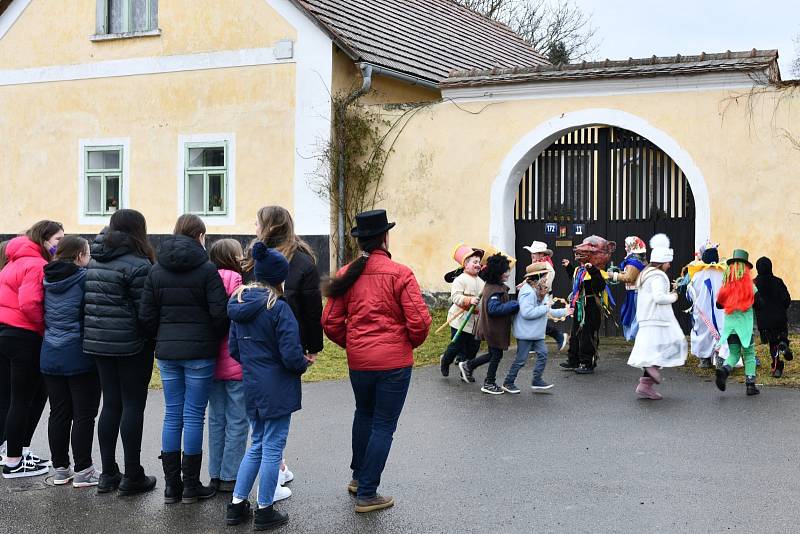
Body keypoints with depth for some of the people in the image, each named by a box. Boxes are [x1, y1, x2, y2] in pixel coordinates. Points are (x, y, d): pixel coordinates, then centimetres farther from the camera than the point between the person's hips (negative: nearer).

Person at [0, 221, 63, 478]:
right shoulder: (36, 265, -16)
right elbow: (28, 303, -26)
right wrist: (46, 324, -11)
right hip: (23, 336, -10)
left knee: (38, 392, 18)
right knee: (22, 400, 0)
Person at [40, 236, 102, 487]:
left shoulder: (48, 280, 9)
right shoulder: (85, 278, -12)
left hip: (51, 356, 7)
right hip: (80, 357, -7)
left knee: (58, 413, 12)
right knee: (84, 414, 1)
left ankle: (60, 469, 18)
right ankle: (83, 471, 5)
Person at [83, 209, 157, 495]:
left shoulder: (95, 260, 10)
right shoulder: (137, 263, -14)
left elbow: (91, 302, 13)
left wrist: (99, 331, 18)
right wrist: (153, 338, -1)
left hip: (98, 341, 7)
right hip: (131, 343, -7)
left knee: (111, 404, 13)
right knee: (133, 406, 1)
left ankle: (108, 474, 17)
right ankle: (132, 476, 5)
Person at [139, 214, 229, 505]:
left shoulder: (156, 270, 5)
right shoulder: (206, 269, -9)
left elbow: (147, 315, 4)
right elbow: (220, 313, -12)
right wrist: (216, 339, 6)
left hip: (167, 352, 4)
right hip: (200, 352, -4)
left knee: (172, 415, 10)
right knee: (194, 416, 2)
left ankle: (171, 485, 14)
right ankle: (191, 485, 8)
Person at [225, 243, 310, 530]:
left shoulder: (239, 304, 4)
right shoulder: (279, 308, -19)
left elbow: (233, 349, 10)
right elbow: (291, 355, -21)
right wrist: (304, 363, -1)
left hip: (252, 387, 7)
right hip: (277, 389, -7)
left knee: (257, 445, 21)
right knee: (273, 448, 5)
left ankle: (237, 505, 24)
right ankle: (264, 512, 14)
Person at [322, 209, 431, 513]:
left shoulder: (346, 275, 0)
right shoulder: (400, 274, -12)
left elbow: (330, 322, 0)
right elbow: (419, 321, -16)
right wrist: (412, 343, 5)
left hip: (358, 360, 4)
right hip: (395, 361, -4)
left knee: (364, 414, 26)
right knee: (384, 425, 5)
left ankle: (358, 477, 38)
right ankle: (366, 494, 9)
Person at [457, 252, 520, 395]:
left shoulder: (491, 286, 7)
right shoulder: (495, 290, -25)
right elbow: (494, 309, -35)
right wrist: (515, 305, -30)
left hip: (491, 328, 10)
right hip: (494, 328, -10)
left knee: (493, 354, 23)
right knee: (497, 355, 6)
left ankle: (468, 366, 31)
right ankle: (489, 384, 18)